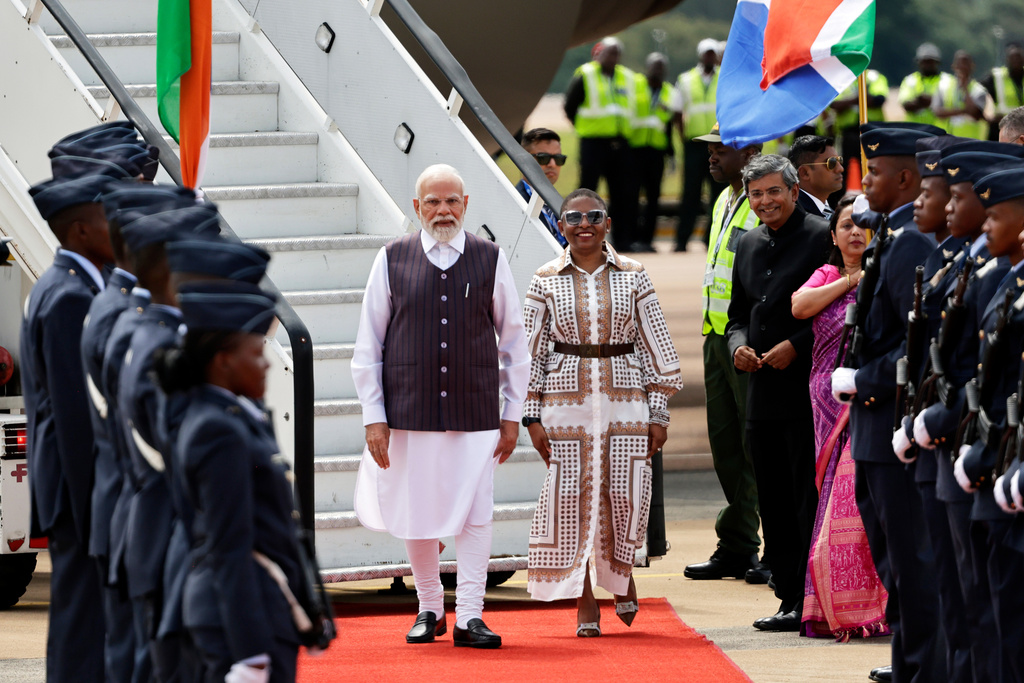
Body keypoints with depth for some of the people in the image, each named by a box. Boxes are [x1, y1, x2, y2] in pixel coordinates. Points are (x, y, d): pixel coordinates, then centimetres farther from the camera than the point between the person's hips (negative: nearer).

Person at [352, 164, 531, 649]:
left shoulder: (491, 260, 4)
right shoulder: (393, 261, 2)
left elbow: (514, 342, 10)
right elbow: (368, 345, 5)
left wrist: (512, 415, 7)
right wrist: (373, 418, 0)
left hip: (475, 413, 0)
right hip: (410, 410, 0)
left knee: (474, 516, -6)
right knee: (417, 516, 7)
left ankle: (470, 617, -2)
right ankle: (430, 609, 23)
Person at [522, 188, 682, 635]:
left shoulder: (632, 276, 4)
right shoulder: (546, 280, 3)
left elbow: (656, 347, 6)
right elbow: (531, 351, 5)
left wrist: (659, 413, 2)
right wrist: (532, 417, -1)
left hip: (624, 403, 0)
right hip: (566, 403, 0)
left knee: (625, 498, -2)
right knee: (571, 501, -1)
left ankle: (621, 572, 29)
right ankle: (585, 605, 10)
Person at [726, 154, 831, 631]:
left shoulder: (821, 238, -6)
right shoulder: (748, 246, 16)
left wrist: (796, 345, -16)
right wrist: (739, 345, 3)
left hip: (808, 389, -7)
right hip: (764, 391, 7)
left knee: (809, 500, -6)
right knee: (773, 502, 9)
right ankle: (789, 597, 15)